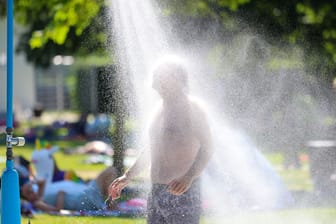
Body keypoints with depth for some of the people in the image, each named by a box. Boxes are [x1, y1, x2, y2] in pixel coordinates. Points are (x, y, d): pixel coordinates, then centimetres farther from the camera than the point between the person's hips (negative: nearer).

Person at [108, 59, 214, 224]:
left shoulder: (191, 108, -8)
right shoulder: (160, 108, 16)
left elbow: (207, 149, -13)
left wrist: (188, 178, -27)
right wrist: (127, 176, 25)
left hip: (183, 193, -8)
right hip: (156, 192, 8)